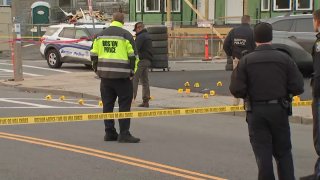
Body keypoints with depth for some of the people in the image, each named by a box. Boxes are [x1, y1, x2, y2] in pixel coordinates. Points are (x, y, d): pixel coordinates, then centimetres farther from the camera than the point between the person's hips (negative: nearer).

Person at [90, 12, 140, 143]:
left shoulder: (100, 35, 10)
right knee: (124, 105, 0)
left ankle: (109, 133, 14)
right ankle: (124, 134, -4)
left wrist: (98, 70, 19)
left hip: (105, 75, 5)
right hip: (122, 76, -5)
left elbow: (94, 55, 11)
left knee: (107, 105, 11)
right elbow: (133, 56, -8)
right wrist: (132, 72, 2)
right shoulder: (126, 35, -5)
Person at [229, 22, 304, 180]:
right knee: (283, 152, 14)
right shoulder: (284, 58, -3)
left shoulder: (246, 61, -5)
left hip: (255, 112, -1)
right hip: (279, 110, 1)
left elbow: (236, 90, -11)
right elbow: (297, 88, -7)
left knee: (262, 153, 6)